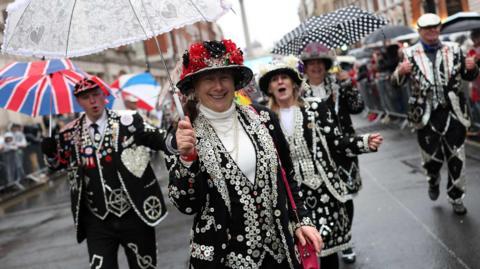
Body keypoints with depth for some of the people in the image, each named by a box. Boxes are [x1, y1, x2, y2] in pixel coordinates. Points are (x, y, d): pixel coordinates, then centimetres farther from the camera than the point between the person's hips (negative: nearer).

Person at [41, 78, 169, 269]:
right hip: (97, 222, 2)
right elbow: (58, 163, 18)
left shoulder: (128, 122, -4)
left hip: (135, 215, -1)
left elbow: (164, 141, -13)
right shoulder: (70, 133, 4)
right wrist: (50, 152, -4)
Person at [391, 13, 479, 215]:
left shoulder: (453, 50, 3)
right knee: (431, 156, 11)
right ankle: (433, 182, 44)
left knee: (456, 158, 6)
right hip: (426, 115, -1)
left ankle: (456, 198, 24)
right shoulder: (410, 54, -2)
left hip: (453, 112, 1)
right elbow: (395, 84, -4)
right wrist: (401, 72, -26)